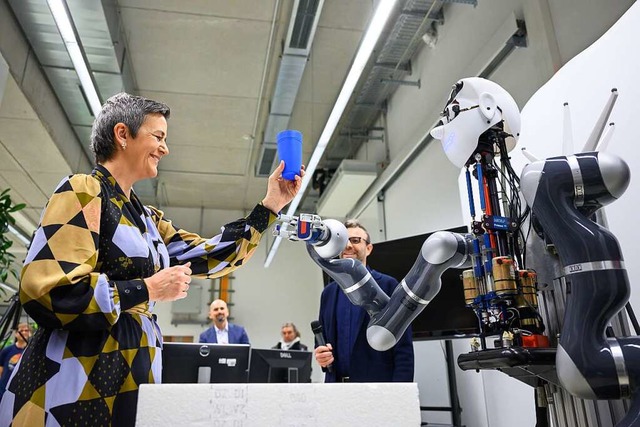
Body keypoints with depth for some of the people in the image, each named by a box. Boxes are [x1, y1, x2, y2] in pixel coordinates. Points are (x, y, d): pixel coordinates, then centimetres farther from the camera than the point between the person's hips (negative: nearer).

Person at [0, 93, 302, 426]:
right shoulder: (83, 192, -11)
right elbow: (46, 291, -22)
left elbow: (210, 258, 14)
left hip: (130, 380, 8)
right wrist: (149, 289, -15)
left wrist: (269, 206, 10)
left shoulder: (147, 218, 14)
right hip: (73, 386, -8)